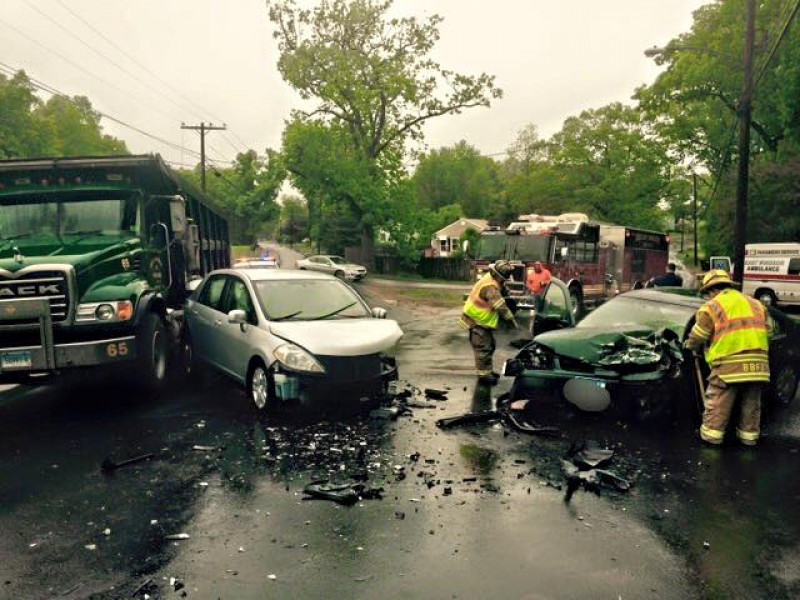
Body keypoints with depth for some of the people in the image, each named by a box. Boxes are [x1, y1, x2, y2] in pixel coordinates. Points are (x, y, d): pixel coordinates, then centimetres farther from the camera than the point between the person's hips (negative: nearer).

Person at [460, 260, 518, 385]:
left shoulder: (491, 279, 5)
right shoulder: (490, 286, -27)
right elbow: (500, 305, -32)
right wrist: (511, 318, -29)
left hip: (483, 321, 11)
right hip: (477, 322, -11)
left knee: (490, 346, 18)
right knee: (483, 348, -7)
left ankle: (488, 371, 28)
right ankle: (483, 375, -1)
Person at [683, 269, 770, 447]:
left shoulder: (712, 306, 0)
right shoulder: (755, 304, 20)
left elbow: (697, 337, -1)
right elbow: (767, 331, 19)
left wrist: (689, 345, 18)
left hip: (729, 364, -6)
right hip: (758, 363, 6)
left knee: (718, 403, 3)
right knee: (751, 403, 17)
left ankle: (712, 433, 7)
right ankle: (749, 434, 24)